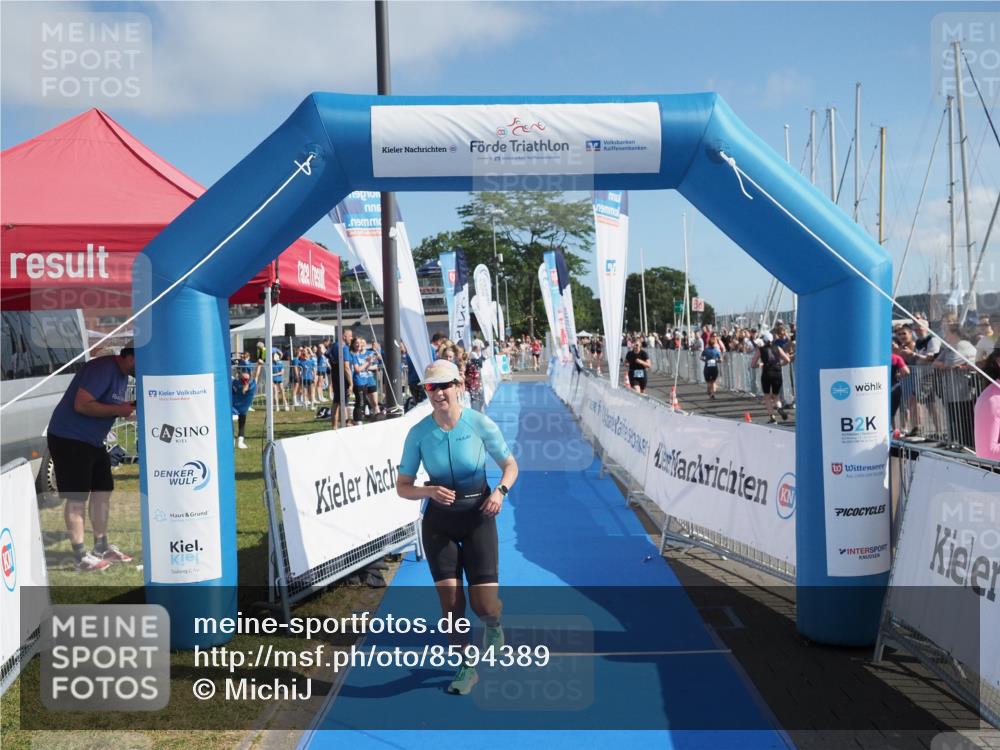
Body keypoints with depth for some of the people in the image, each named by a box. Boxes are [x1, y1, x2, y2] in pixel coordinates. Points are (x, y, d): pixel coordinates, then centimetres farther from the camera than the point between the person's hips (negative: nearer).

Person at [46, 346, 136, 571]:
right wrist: (117, 410, -23)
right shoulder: (103, 369, -22)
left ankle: (101, 547, 23)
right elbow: (82, 405, -28)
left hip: (93, 440, 10)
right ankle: (81, 557, 2)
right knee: (77, 499, -4)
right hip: (69, 438, -10)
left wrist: (128, 408, -2)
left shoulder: (122, 375, 8)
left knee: (103, 492, 12)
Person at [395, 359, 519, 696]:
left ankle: (494, 626, 32)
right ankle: (466, 668, 21)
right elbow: (403, 487, -3)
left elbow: (510, 465, 0)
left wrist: (501, 491, -20)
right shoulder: (418, 434, -9)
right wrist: (430, 491, -23)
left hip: (478, 518, -1)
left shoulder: (481, 424, -12)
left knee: (484, 604, -7)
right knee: (450, 599, -2)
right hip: (438, 523, 1)